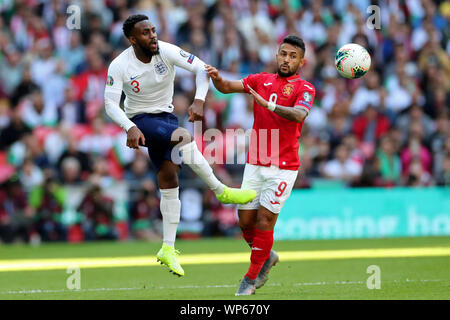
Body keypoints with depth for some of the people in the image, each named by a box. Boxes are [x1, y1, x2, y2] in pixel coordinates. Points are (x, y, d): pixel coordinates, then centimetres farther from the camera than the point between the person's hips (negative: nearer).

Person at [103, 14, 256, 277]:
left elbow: (201, 69, -13)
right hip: (141, 120, -4)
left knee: (170, 179, -4)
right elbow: (110, 103, -19)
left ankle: (168, 249, 2)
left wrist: (199, 100, -30)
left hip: (166, 116, 4)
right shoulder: (120, 66, -16)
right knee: (183, 136, -33)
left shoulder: (167, 51, -12)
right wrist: (130, 128, -36)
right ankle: (221, 191, -21)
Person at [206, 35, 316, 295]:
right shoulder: (262, 80, 12)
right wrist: (216, 77, -14)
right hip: (255, 164, 4)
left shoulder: (304, 88, -3)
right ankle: (267, 257, 30)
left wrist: (269, 105, -37)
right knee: (246, 220, 3)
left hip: (284, 167, -4)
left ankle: (251, 278, 6)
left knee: (265, 221, -8)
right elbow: (227, 87, 9)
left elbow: (299, 114, -23)